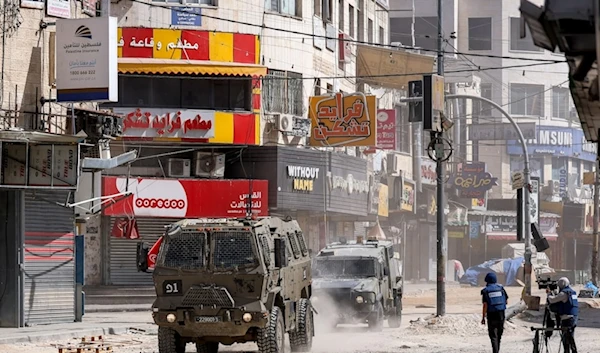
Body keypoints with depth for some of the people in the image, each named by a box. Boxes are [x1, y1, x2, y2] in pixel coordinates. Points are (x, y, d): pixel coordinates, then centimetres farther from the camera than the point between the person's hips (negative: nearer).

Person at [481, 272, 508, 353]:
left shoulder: (485, 291, -6)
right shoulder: (501, 288, 4)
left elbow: (485, 305, -11)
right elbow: (506, 301, 7)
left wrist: (483, 317, -7)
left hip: (491, 315, -3)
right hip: (501, 314, 3)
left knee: (493, 336, -1)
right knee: (499, 335, 17)